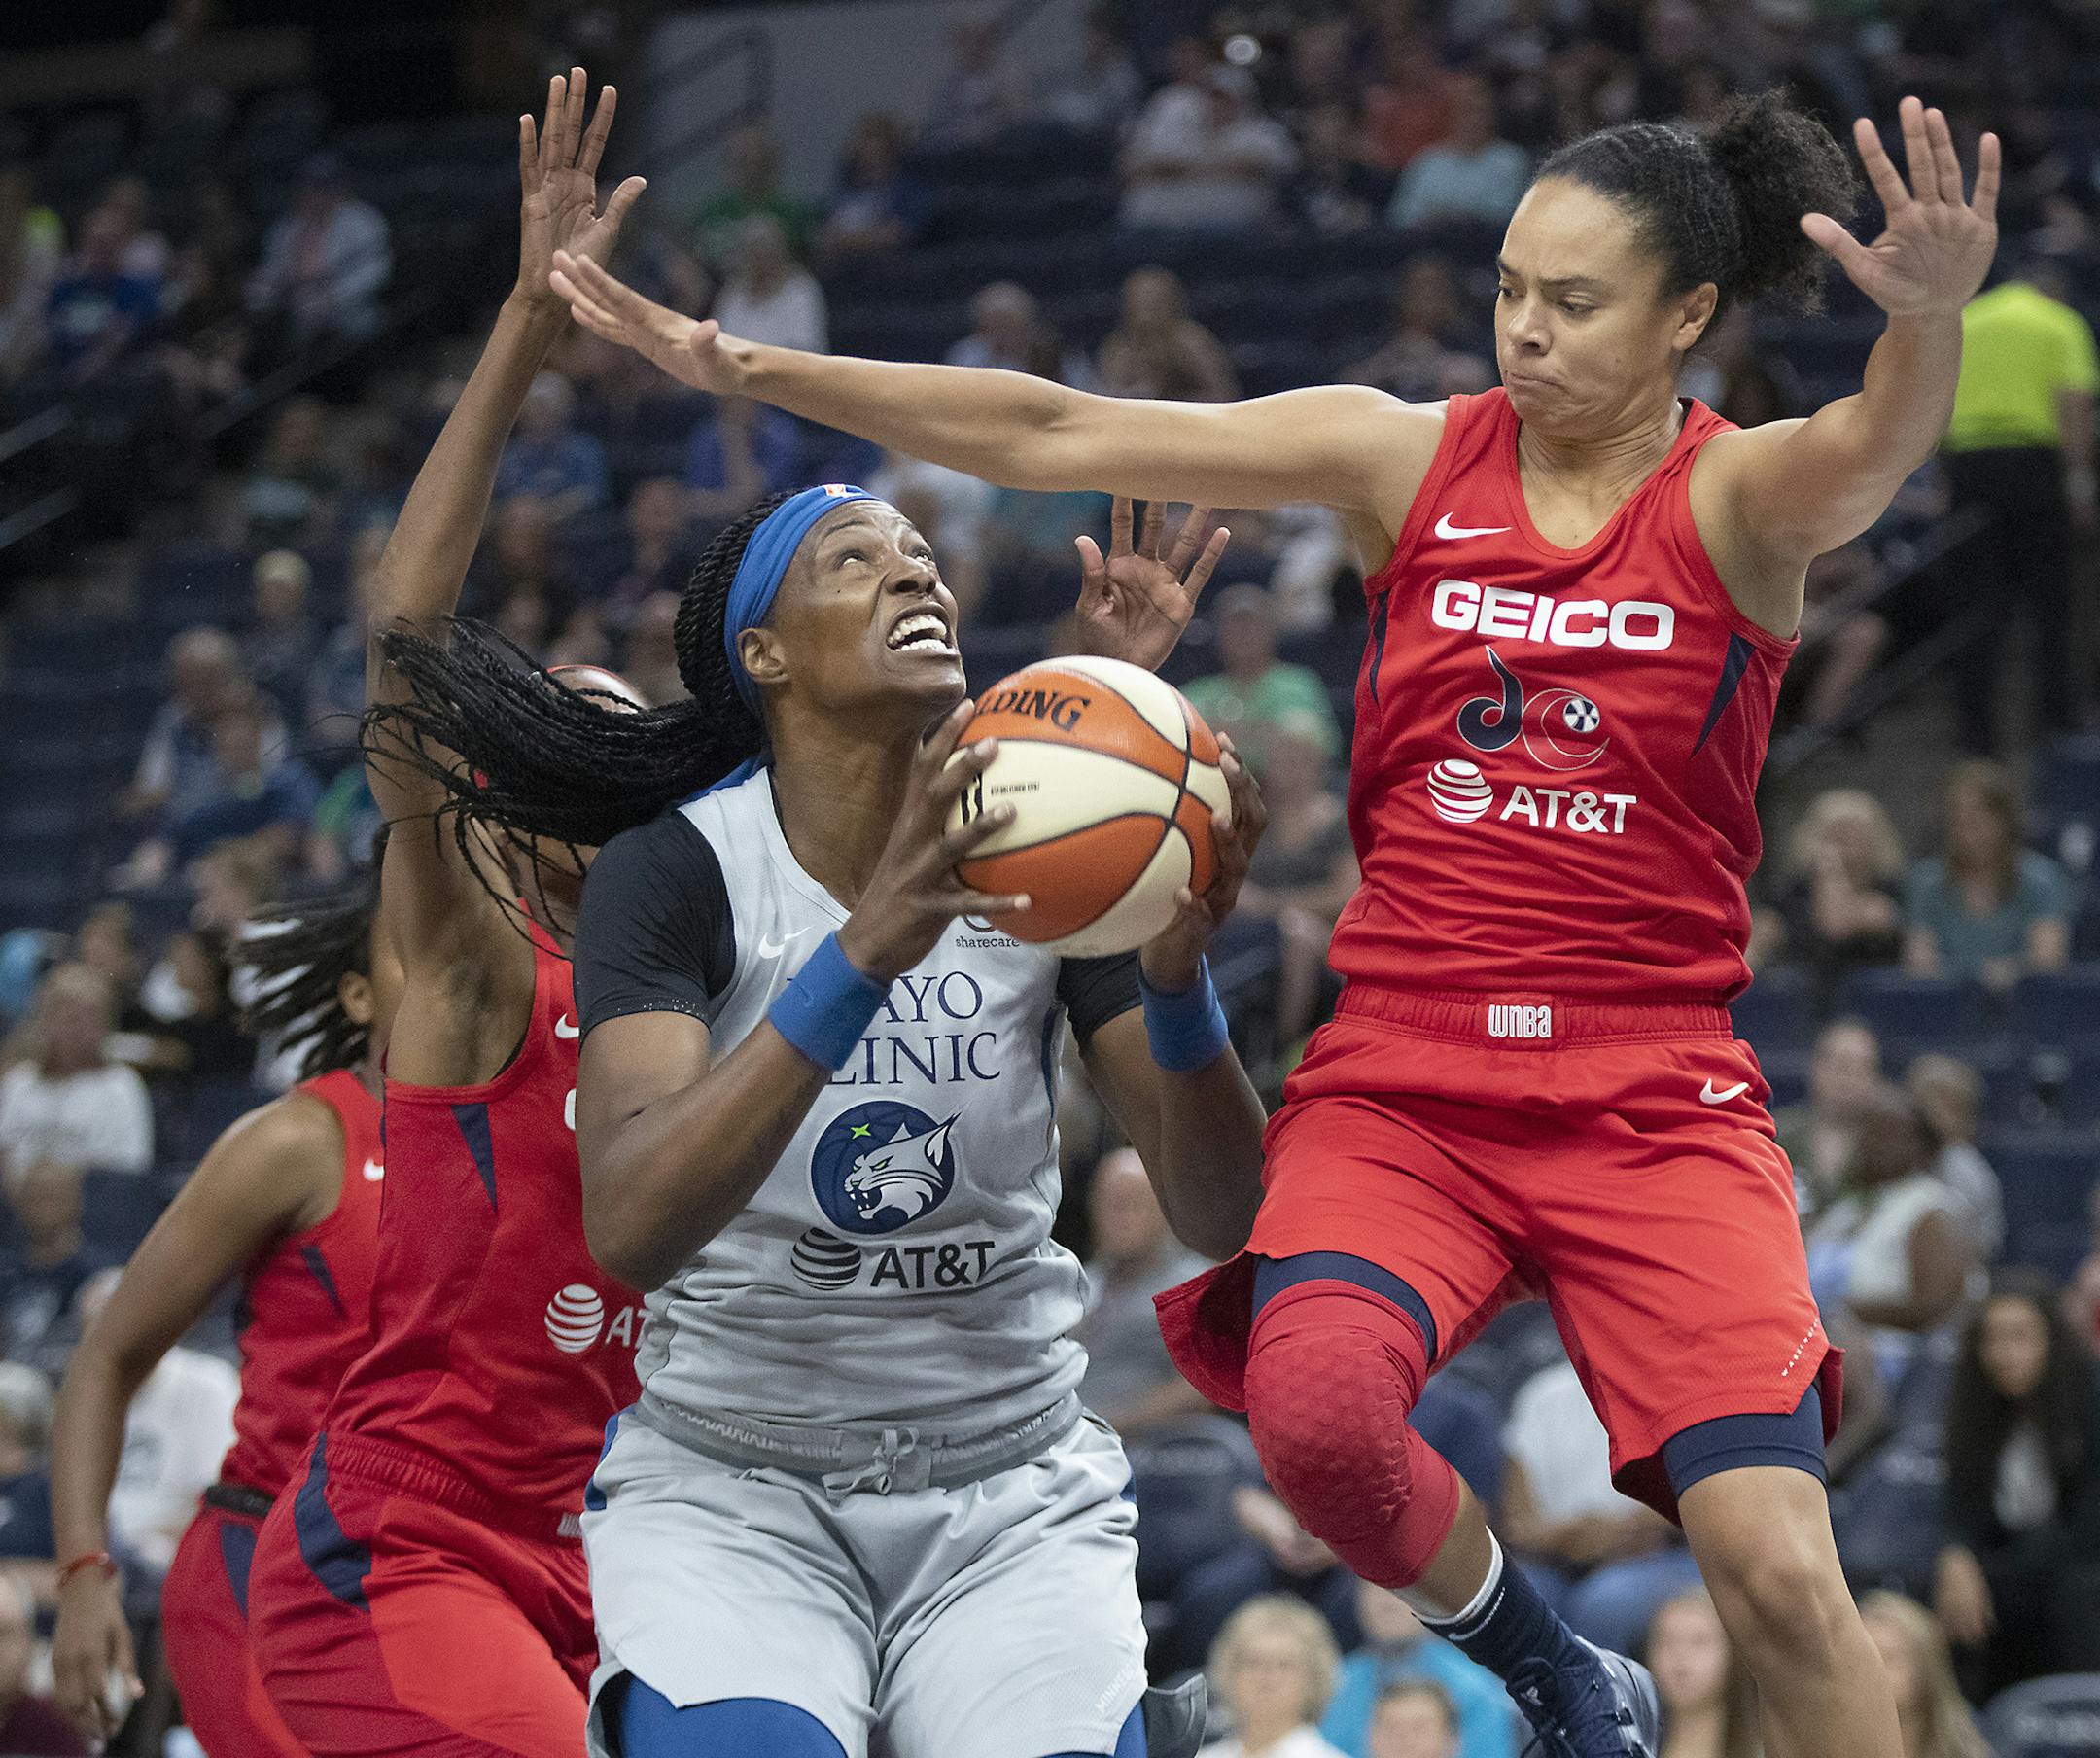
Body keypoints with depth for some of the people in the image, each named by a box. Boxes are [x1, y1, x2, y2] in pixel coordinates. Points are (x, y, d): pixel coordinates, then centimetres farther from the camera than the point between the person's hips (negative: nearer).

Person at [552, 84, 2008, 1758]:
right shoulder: (1411, 457, 4)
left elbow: (1872, 452, -29)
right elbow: (1059, 436, 3)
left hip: (1652, 1103, -2)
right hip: (1398, 1088, 2)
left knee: (1780, 1571, -16)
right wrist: (751, 370, -2)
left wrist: (1932, 314, -52)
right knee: (1314, 1412, -28)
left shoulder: (1737, 501, -4)